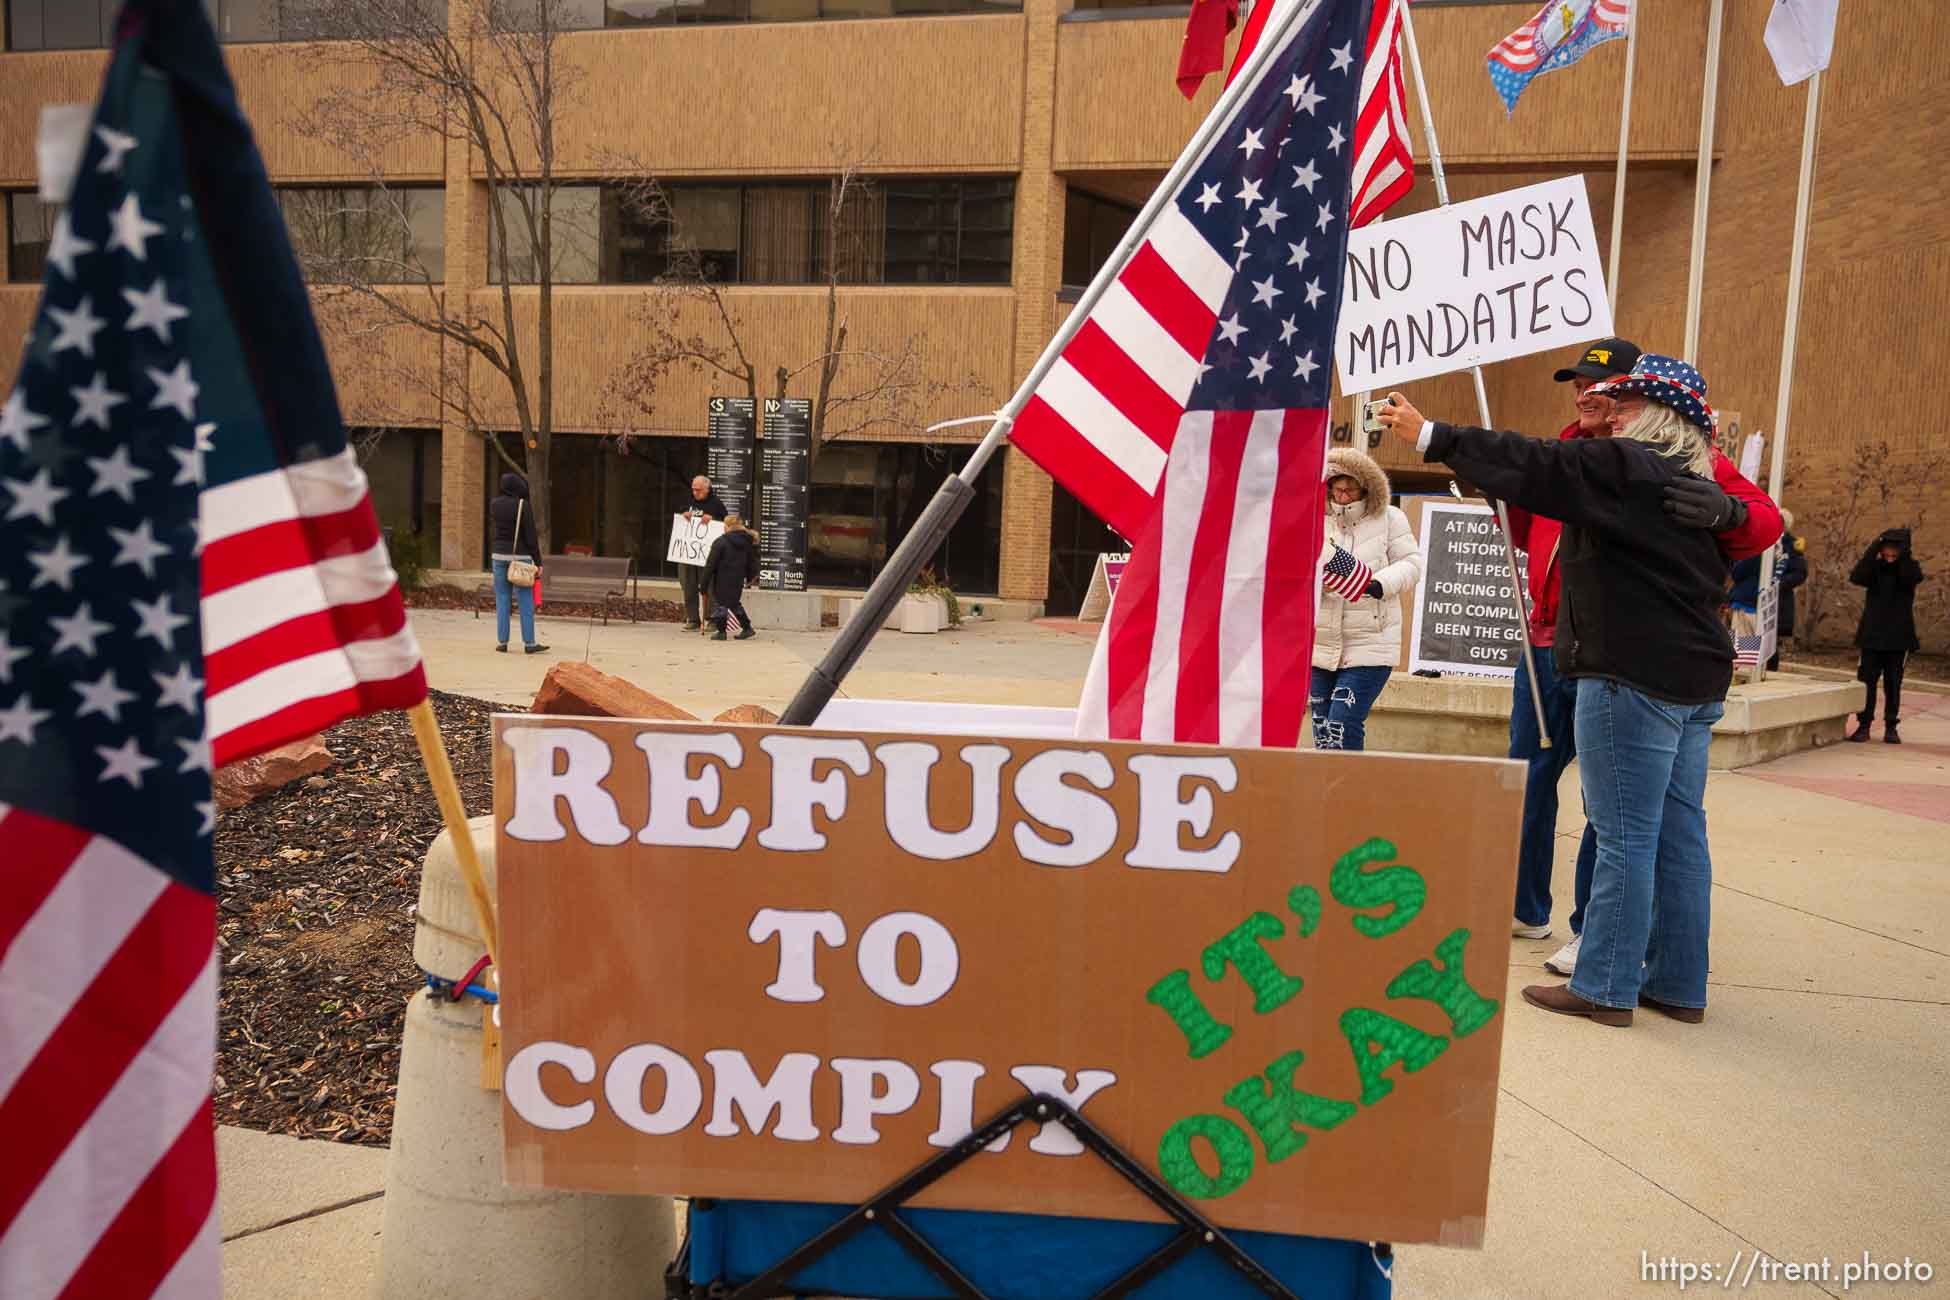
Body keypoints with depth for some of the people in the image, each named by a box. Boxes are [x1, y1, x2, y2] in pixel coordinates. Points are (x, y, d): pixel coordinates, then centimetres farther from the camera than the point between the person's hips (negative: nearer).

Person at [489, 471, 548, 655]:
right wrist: (538, 561, -6)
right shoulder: (524, 505, -11)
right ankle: (529, 643, 2)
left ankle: (502, 642, 8)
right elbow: (530, 535, -11)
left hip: (499, 555, 4)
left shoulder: (494, 504, 3)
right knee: (526, 601, 1)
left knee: (502, 600, 8)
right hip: (520, 556, -4)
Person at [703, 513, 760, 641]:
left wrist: (705, 583, -7)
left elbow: (711, 564, -12)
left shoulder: (720, 542, -14)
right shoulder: (748, 543, 4)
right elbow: (752, 562, 14)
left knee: (719, 603, 6)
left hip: (722, 581, -6)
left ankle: (721, 632, 7)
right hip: (738, 581, 6)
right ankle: (747, 629, 20)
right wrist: (750, 577, 28)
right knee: (735, 603, 20)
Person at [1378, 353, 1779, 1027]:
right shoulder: (1699, 487, 16)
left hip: (1633, 678, -9)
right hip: (1695, 678, 9)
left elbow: (1532, 466, -16)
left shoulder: (1623, 467, -11)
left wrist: (1432, 436, -12)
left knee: (1625, 837, -4)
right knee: (1679, 834, 13)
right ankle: (1678, 984, 21)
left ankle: (1605, 987, 4)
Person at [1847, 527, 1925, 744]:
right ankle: (1864, 725, 7)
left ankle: (1891, 726, 13)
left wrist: (1904, 551, -25)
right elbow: (1856, 577, -20)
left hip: (1899, 638, 0)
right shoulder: (1874, 567, 0)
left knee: (1893, 684, 5)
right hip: (1871, 636, 0)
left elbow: (1915, 578, -24)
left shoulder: (1909, 567, -1)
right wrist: (1875, 546, -25)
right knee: (1867, 681, 1)